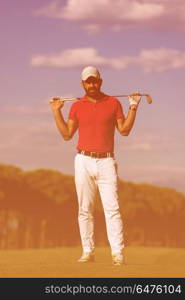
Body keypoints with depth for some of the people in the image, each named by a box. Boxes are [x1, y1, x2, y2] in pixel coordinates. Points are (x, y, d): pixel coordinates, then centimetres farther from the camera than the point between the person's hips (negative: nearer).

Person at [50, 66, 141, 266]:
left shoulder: (113, 103, 6)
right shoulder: (77, 106, 9)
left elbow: (124, 130, 3)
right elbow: (67, 135, 7)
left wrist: (133, 107, -4)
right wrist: (56, 111, 3)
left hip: (106, 162, -2)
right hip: (83, 161, 2)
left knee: (112, 208, -10)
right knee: (85, 209, 2)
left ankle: (117, 253, -13)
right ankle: (88, 251, 7)